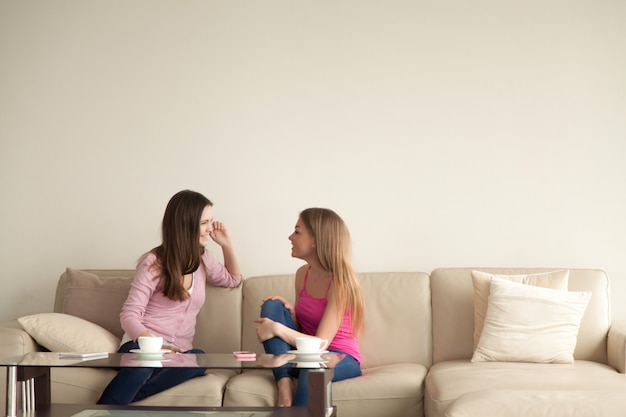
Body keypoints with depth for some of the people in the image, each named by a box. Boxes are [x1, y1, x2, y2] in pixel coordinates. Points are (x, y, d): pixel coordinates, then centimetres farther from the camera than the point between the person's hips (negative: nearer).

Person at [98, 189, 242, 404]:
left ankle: (124, 398, -36)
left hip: (176, 352, 5)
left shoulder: (202, 259, 14)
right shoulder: (153, 262, -5)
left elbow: (233, 279, 35)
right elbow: (129, 315, -11)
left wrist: (227, 245, 16)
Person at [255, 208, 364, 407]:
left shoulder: (339, 281, -18)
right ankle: (284, 385, -24)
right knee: (272, 306, -13)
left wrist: (277, 329, -27)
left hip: (340, 360, -7)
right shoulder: (302, 273, 3)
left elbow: (320, 343, -23)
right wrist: (289, 312, -8)